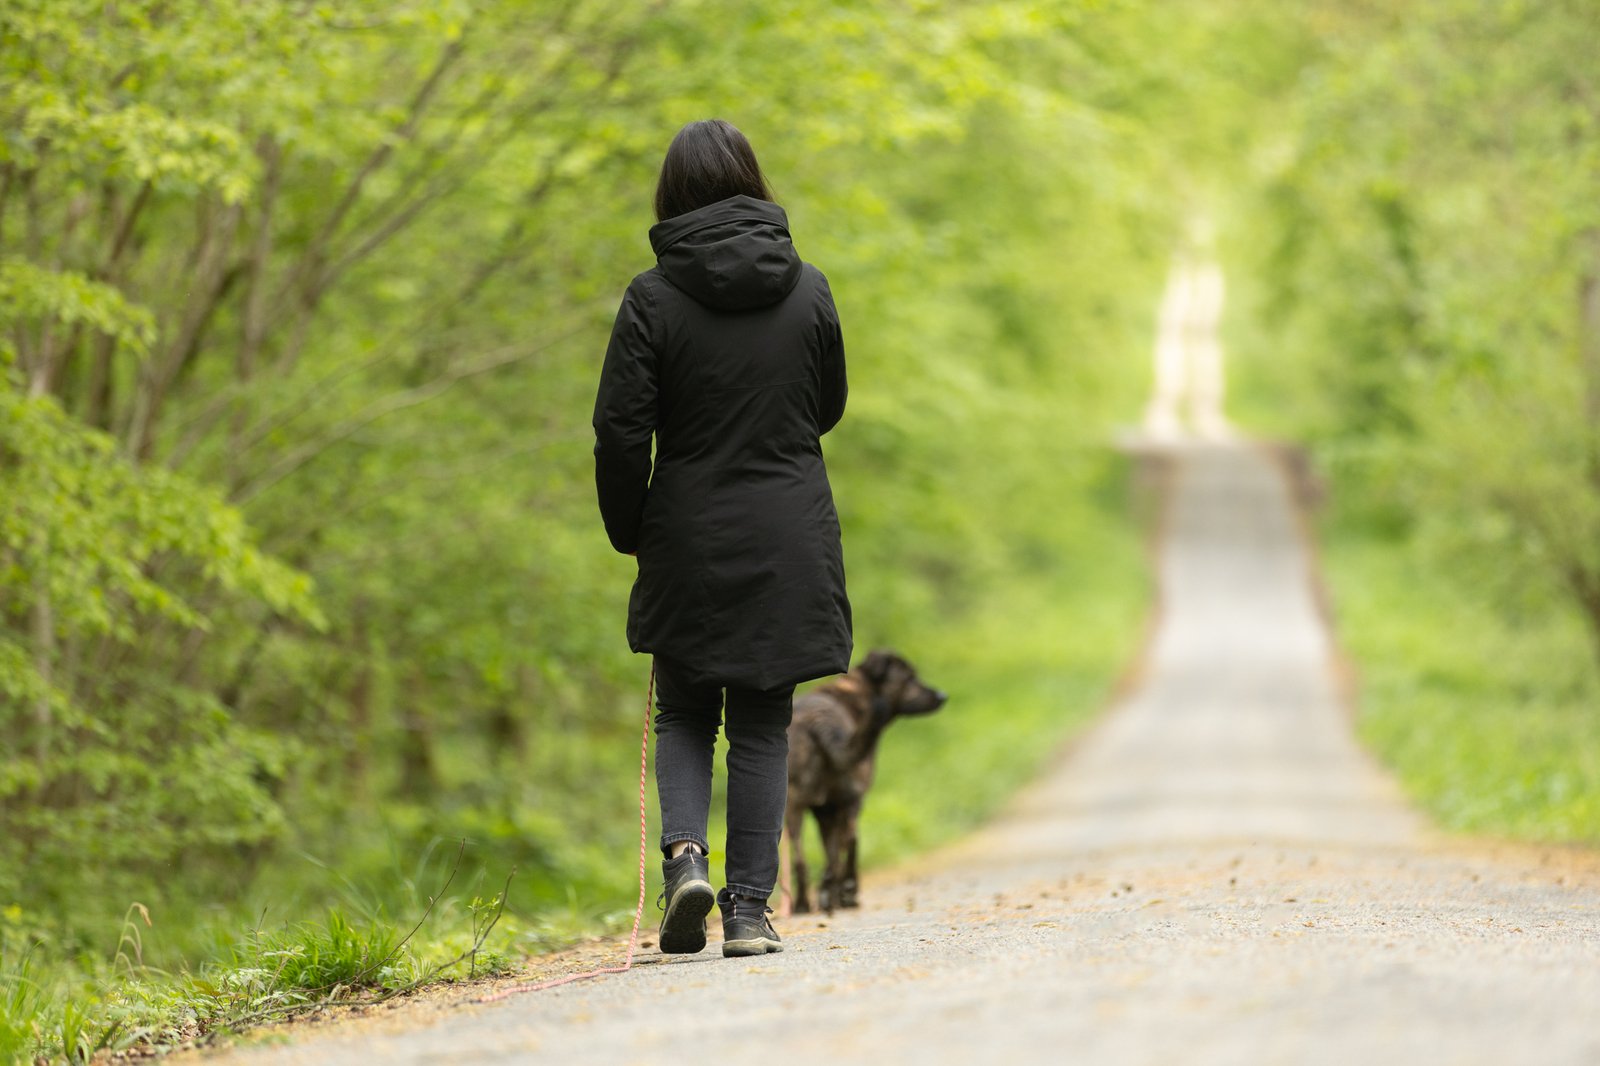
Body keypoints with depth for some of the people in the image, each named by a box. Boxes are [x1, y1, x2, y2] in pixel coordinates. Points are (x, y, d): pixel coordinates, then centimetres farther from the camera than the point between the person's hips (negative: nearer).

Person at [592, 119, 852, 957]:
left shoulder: (654, 297, -8)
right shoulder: (807, 288, 0)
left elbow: (620, 428, -9)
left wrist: (629, 532, 4)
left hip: (689, 542, -1)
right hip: (789, 540, 1)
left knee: (683, 715, 14)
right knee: (763, 728, 7)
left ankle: (685, 853, -10)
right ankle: (750, 909, 3)